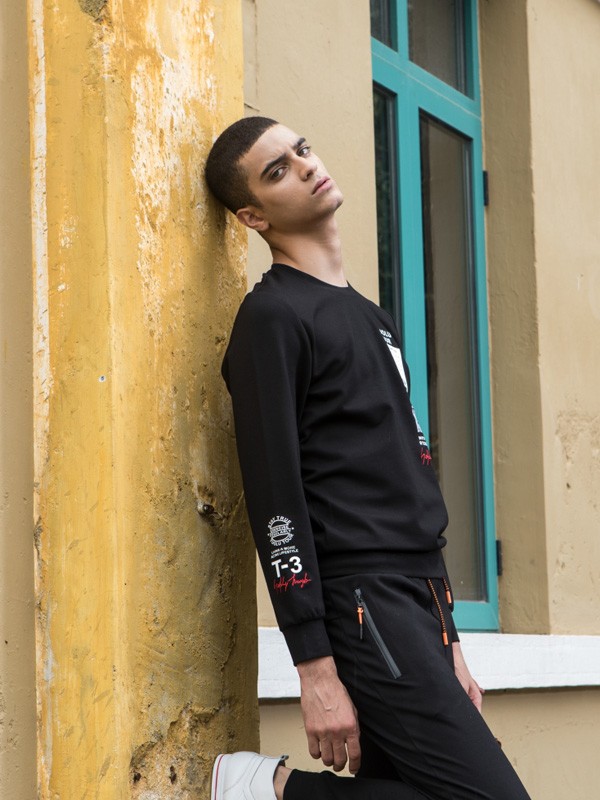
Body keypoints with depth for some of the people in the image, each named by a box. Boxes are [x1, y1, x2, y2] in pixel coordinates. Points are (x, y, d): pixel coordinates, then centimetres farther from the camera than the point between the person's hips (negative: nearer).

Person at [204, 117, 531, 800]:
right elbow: (275, 497, -11)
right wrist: (315, 667, -17)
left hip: (419, 600, 8)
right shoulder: (273, 316, -4)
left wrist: (449, 651, 20)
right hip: (362, 607, -8)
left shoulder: (371, 318, 23)